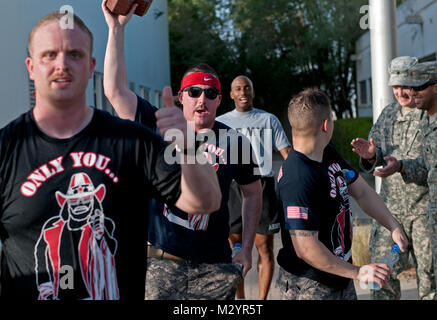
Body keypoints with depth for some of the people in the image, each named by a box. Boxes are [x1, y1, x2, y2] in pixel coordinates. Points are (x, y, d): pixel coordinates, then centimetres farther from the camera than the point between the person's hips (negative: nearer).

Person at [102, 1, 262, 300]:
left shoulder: (235, 141, 3)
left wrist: (247, 248, 9)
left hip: (215, 266, 1)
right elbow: (116, 90, -6)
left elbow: (253, 193, 14)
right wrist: (117, 28, -9)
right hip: (162, 261, -1)